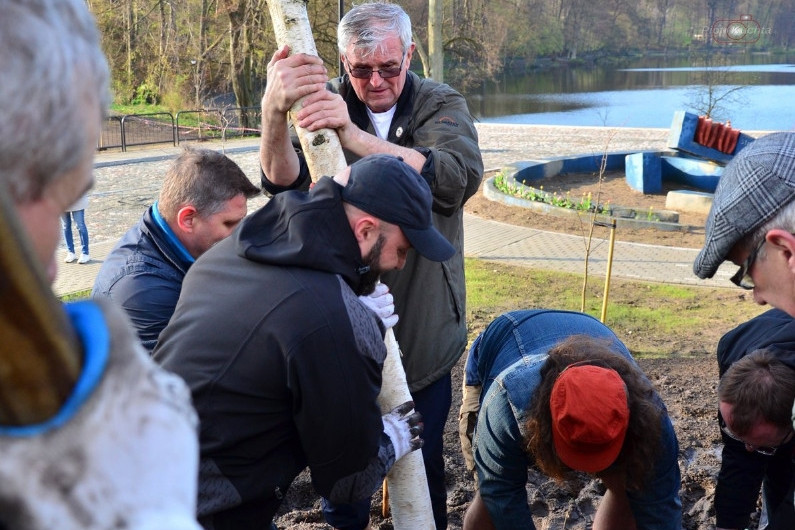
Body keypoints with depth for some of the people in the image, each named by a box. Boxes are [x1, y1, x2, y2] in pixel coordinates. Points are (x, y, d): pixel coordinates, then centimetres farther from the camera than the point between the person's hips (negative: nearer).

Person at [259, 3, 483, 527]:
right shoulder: (325, 100, -2)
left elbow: (459, 177, -26)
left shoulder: (442, 105, -4)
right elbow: (283, 182, -20)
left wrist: (355, 136, -39)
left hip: (423, 329, 0)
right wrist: (274, 111, -43)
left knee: (424, 459, 12)